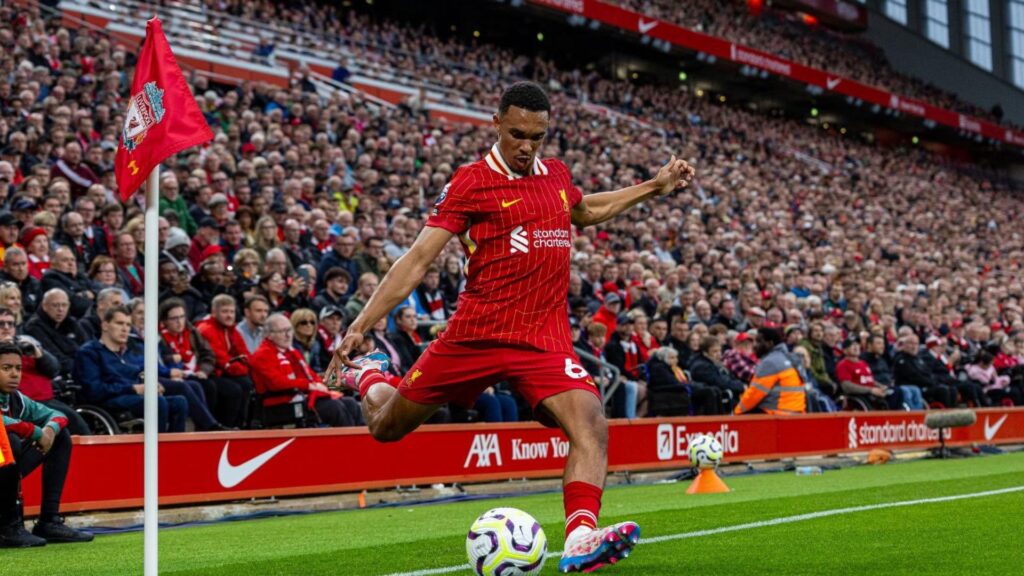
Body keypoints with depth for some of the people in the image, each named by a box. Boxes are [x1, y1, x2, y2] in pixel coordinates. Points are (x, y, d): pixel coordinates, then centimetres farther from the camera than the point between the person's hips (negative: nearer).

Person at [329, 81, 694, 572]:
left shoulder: (556, 174, 10)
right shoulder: (472, 181, -7)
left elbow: (583, 210, 35)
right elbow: (418, 259, -8)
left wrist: (654, 186, 30)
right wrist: (360, 326, -14)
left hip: (544, 340, 3)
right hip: (475, 333, -3)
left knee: (590, 422, -24)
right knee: (385, 427, 11)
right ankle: (367, 375, 45)